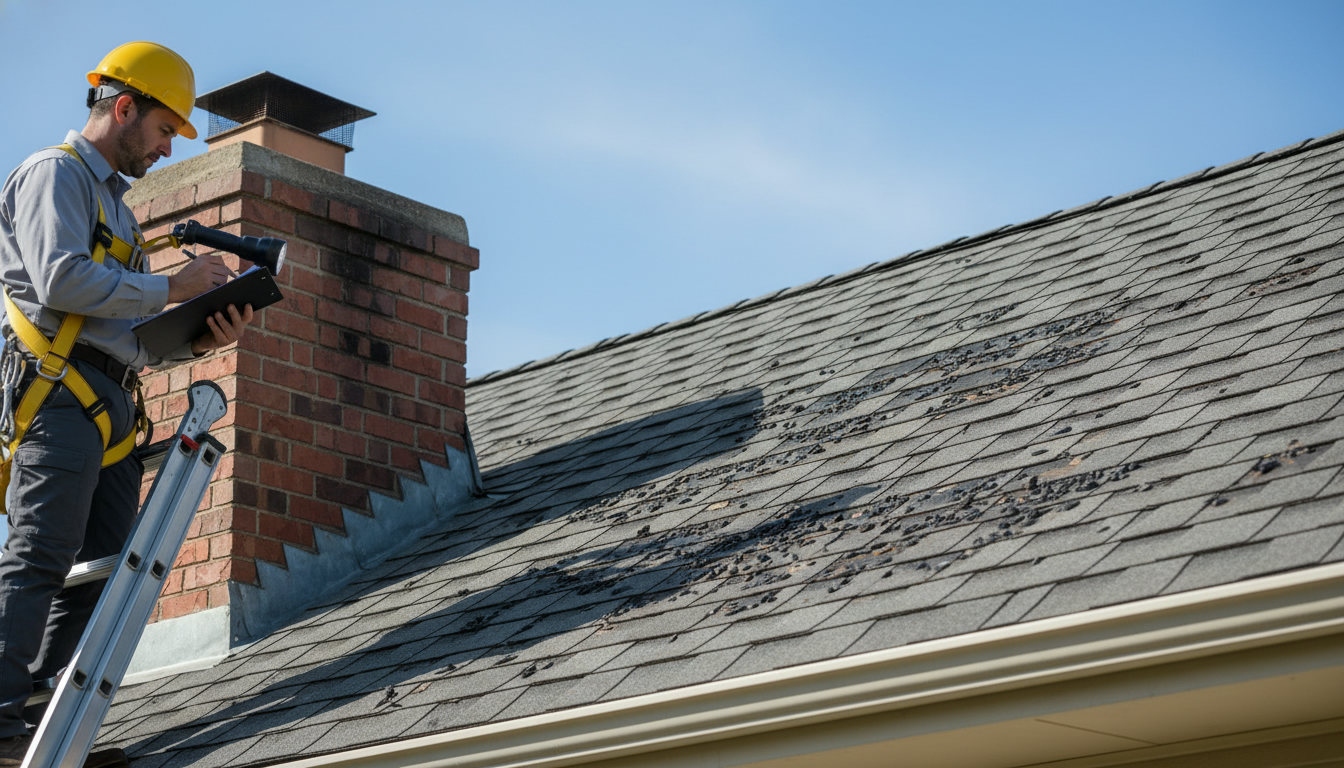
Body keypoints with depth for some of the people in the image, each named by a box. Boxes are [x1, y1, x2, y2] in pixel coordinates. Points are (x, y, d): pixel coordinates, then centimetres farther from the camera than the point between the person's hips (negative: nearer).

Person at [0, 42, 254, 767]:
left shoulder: (112, 202, 29)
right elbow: (61, 281, -16)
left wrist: (198, 340, 7)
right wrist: (174, 287, -9)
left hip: (110, 402, 9)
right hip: (58, 388, -9)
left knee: (98, 572, 2)